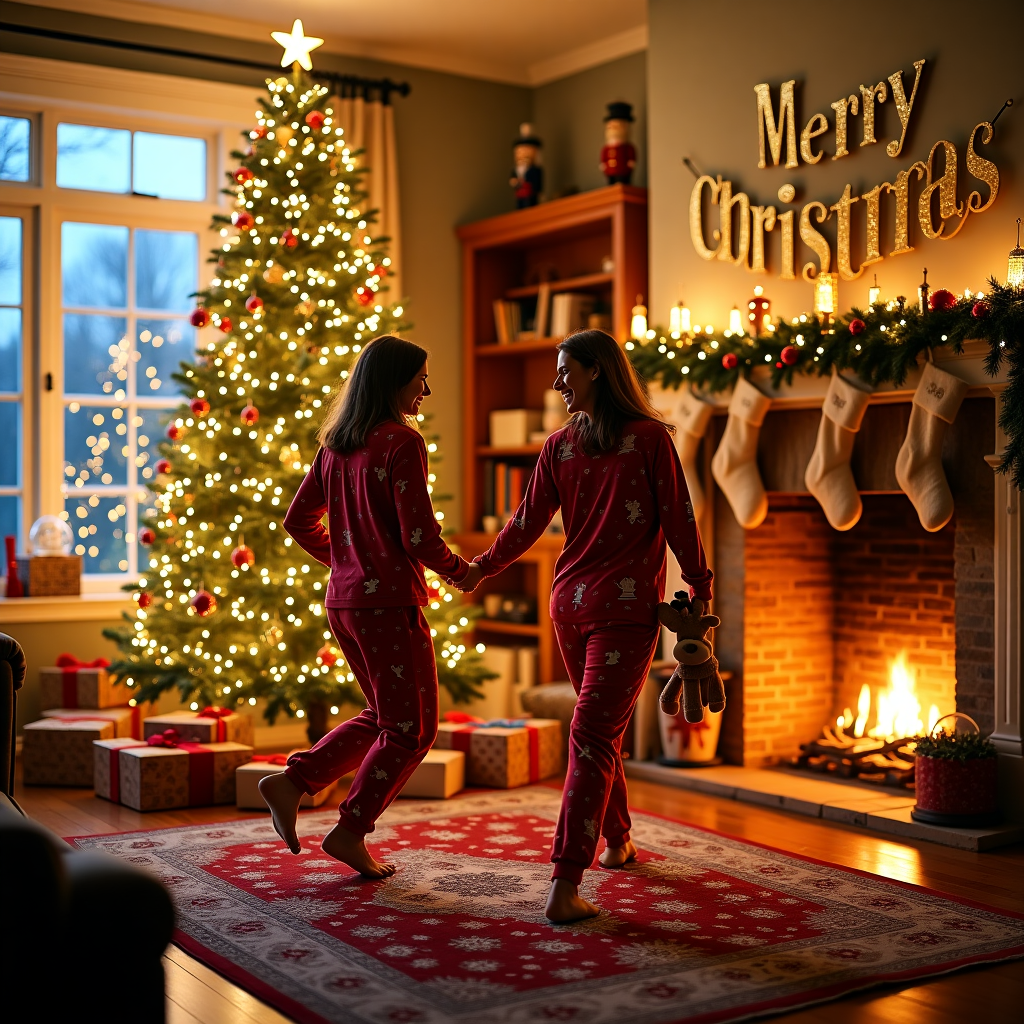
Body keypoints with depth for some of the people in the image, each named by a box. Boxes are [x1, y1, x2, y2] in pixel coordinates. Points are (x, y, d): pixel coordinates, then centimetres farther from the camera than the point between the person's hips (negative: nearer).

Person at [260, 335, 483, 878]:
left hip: (343, 601, 8)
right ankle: (350, 831, 8)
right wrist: (462, 572, -1)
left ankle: (291, 782, 14)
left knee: (384, 717, 21)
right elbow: (420, 536, -18)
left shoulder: (335, 444, 10)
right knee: (412, 729, 6)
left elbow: (299, 520, 17)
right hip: (389, 602, -8)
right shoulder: (402, 442, -14)